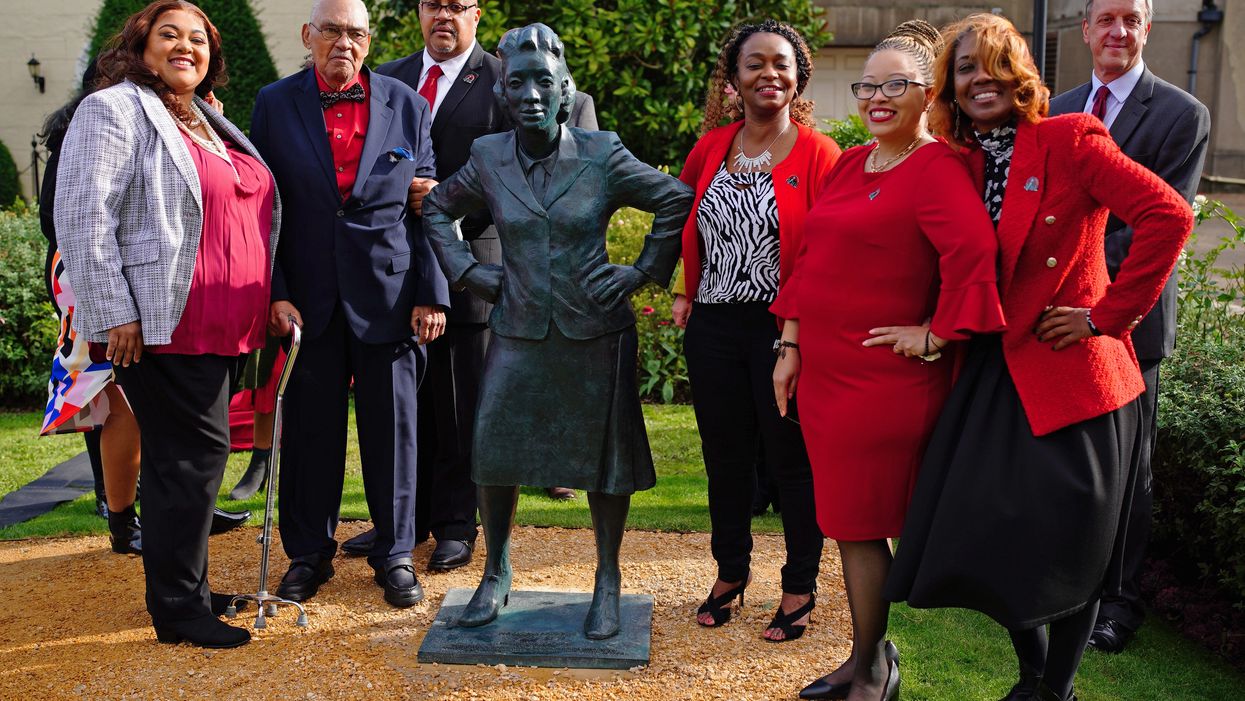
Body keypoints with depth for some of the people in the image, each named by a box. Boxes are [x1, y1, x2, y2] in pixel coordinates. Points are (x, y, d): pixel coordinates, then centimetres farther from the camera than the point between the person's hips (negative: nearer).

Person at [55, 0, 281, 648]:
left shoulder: (212, 123, 20)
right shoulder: (114, 110, -5)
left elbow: (249, 217, 26)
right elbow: (82, 217, -13)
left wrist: (271, 303, 19)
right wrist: (116, 314, -18)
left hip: (219, 328, 8)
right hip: (161, 327, -8)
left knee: (184, 455, 13)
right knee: (194, 452, -6)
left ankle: (185, 589, 23)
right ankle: (177, 608, 6)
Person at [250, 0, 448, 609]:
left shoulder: (407, 105, 5)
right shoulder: (275, 105, 5)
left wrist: (431, 294, -2)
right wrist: (274, 292, -5)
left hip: (389, 295, 0)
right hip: (308, 300, 1)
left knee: (393, 426, 6)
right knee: (310, 428, 8)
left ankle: (395, 554, 21)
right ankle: (309, 553, 25)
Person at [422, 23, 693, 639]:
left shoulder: (601, 156, -6)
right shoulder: (488, 158, 1)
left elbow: (677, 200, 2)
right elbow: (438, 207, 17)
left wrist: (644, 271, -2)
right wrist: (467, 271, 6)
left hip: (594, 332, -2)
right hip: (518, 333, 2)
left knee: (602, 454, 6)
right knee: (492, 450, 2)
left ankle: (607, 583, 23)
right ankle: (496, 575, 23)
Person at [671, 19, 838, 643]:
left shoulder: (817, 154, -7)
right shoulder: (710, 148, 7)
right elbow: (686, 222, 22)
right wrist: (686, 293, 12)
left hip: (785, 329, -4)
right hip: (715, 327, 5)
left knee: (792, 457, 7)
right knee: (725, 456, 15)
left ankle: (800, 588, 24)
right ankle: (730, 573, 35)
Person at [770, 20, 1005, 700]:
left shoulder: (936, 169, -12)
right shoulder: (848, 164, 13)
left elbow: (974, 254, -27)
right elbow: (809, 260, 15)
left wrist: (935, 336, -19)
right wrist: (791, 347, 11)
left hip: (885, 381, -8)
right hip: (823, 370, 8)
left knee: (859, 523, 2)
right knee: (846, 519, 16)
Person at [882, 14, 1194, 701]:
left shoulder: (1070, 138, -9)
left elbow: (1169, 215, -17)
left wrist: (1109, 314, -15)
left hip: (1070, 371, -5)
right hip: (993, 372, 5)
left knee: (1067, 547, 5)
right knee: (989, 531, 6)